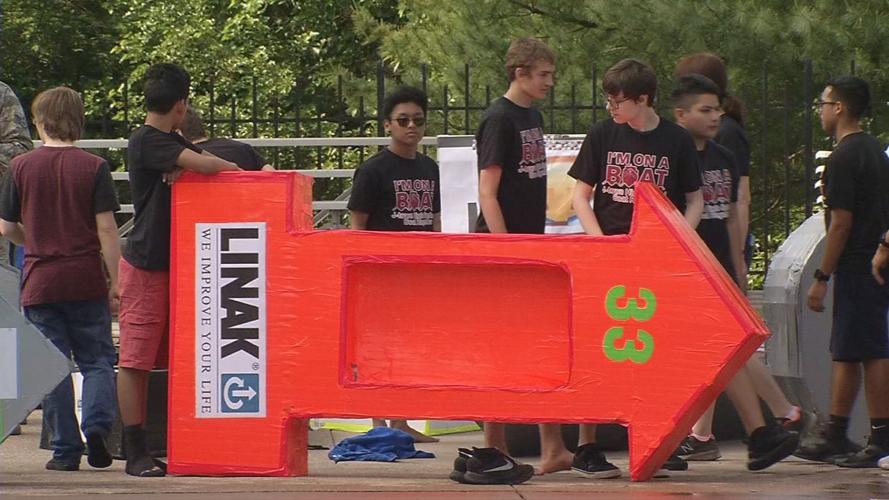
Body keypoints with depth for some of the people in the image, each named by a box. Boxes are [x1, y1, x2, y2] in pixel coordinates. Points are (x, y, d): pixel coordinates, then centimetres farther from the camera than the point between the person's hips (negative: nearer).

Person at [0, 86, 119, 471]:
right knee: (97, 359, 11)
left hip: (40, 281, 1)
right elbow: (106, 228, -7)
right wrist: (115, 282, -2)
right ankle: (97, 423, -11)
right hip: (87, 280, 0)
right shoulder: (94, 167, -4)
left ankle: (65, 450, 5)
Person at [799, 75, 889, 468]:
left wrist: (821, 278, -14)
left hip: (857, 269, -10)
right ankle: (835, 437, 19)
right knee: (844, 352, 14)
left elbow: (841, 223, -18)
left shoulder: (844, 157, -14)